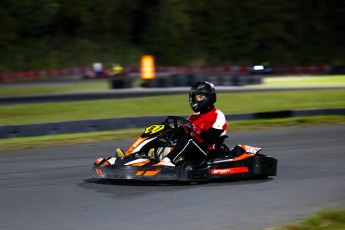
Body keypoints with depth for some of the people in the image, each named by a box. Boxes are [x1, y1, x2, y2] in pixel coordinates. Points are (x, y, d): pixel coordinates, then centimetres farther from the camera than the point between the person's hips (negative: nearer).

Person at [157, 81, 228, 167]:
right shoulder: (195, 117, 21)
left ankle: (168, 160, -47)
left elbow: (211, 138, -17)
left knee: (187, 138, -29)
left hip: (209, 153, -8)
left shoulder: (218, 115, -4)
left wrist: (195, 129, -27)